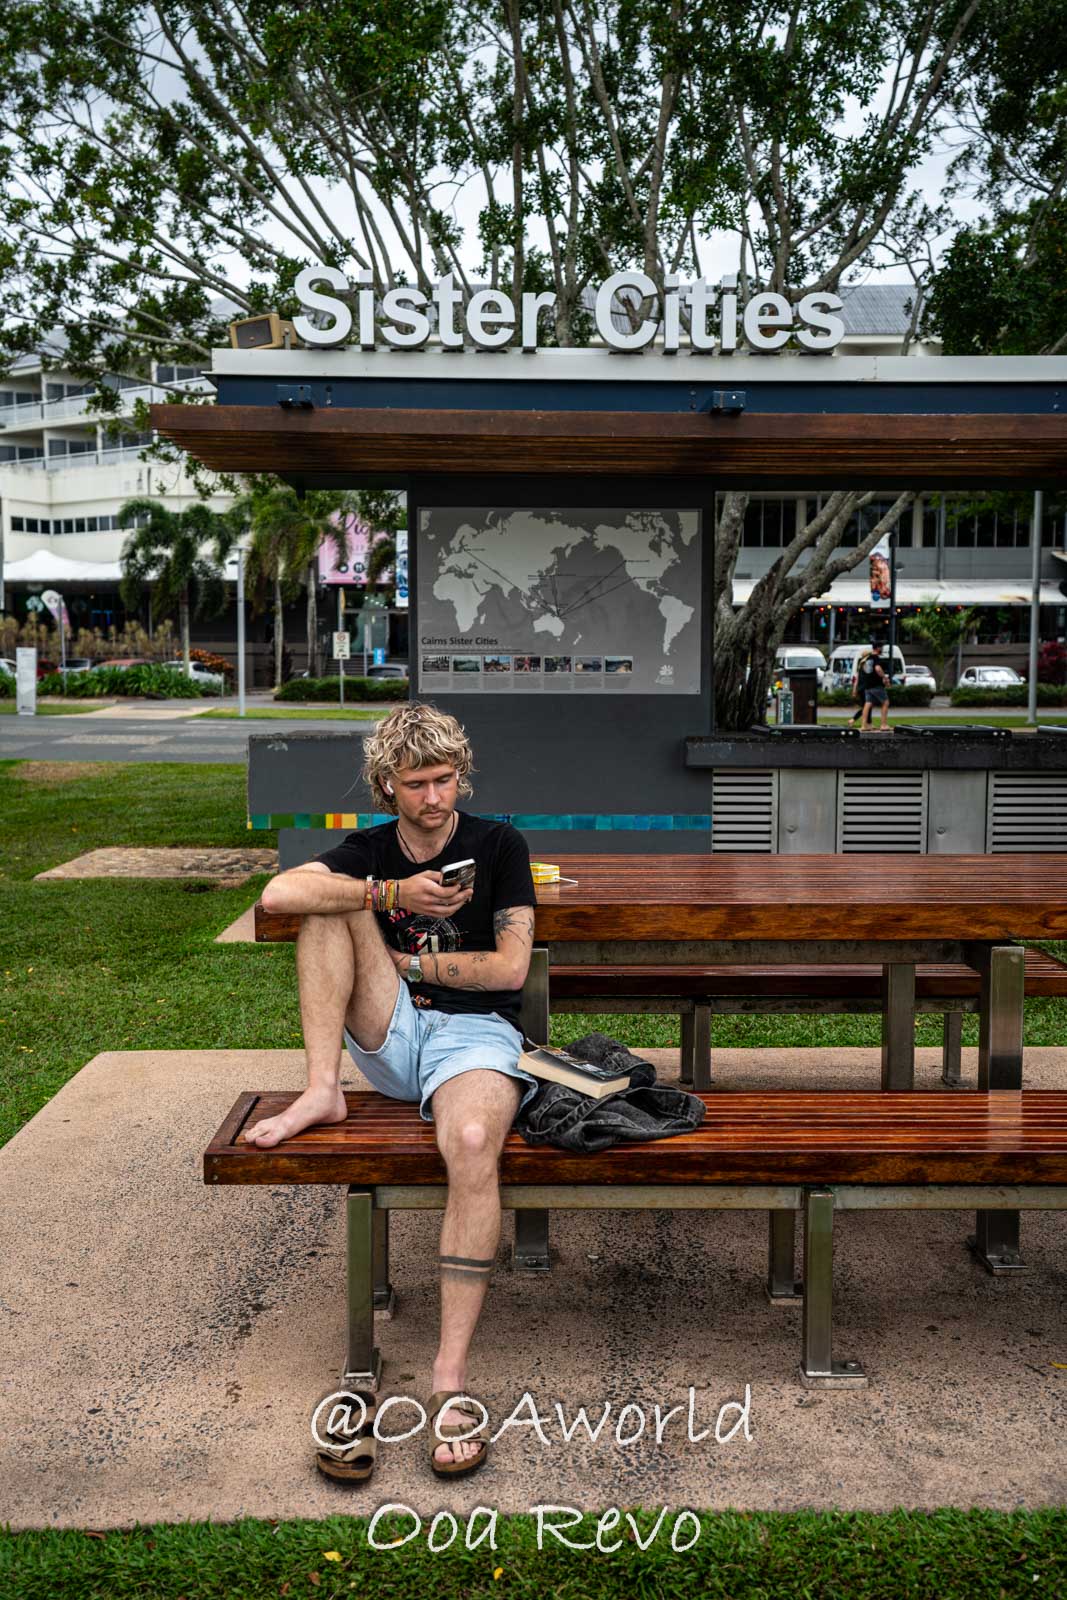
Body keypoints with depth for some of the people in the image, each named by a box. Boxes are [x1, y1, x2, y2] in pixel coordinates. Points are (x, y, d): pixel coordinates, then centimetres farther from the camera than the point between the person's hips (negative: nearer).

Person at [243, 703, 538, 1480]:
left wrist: (404, 961, -1)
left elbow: (510, 968, -3)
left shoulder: (499, 845, 5)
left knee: (473, 1143, -36)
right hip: (389, 1035, 4)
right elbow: (277, 894, -10)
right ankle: (323, 1091, -19)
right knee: (334, 903, -13)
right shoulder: (369, 852, 11)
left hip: (475, 1031, -3)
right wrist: (391, 895, -16)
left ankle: (451, 1377, -31)